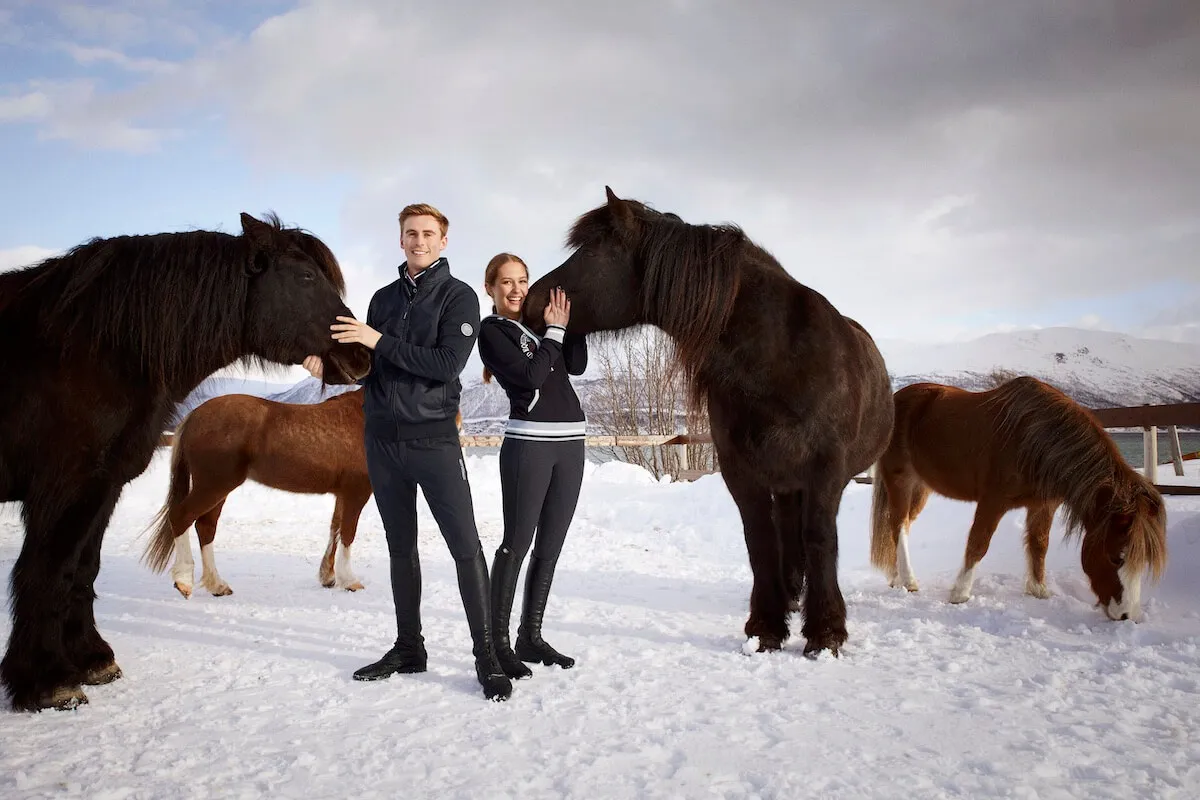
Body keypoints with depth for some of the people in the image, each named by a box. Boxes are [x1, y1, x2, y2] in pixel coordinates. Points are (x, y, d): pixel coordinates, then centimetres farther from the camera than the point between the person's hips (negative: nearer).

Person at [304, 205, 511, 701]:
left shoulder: (458, 296, -2)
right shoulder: (384, 298, 15)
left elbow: (447, 364, -16)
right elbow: (372, 371, 18)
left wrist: (380, 341, -16)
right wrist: (330, 368, -1)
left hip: (433, 438, -5)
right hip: (382, 439, 6)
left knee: (465, 546, -8)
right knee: (401, 547, 12)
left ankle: (486, 656, -1)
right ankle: (409, 648, 23)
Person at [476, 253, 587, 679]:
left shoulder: (541, 319, 16)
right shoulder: (492, 330, 0)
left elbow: (577, 366, 6)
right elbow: (530, 376, -12)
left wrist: (573, 319, 1)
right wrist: (555, 331, -5)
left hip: (570, 443, 6)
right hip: (528, 444, -6)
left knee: (550, 547, 8)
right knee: (516, 544, -6)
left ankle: (531, 638, 17)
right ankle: (499, 643, 1)